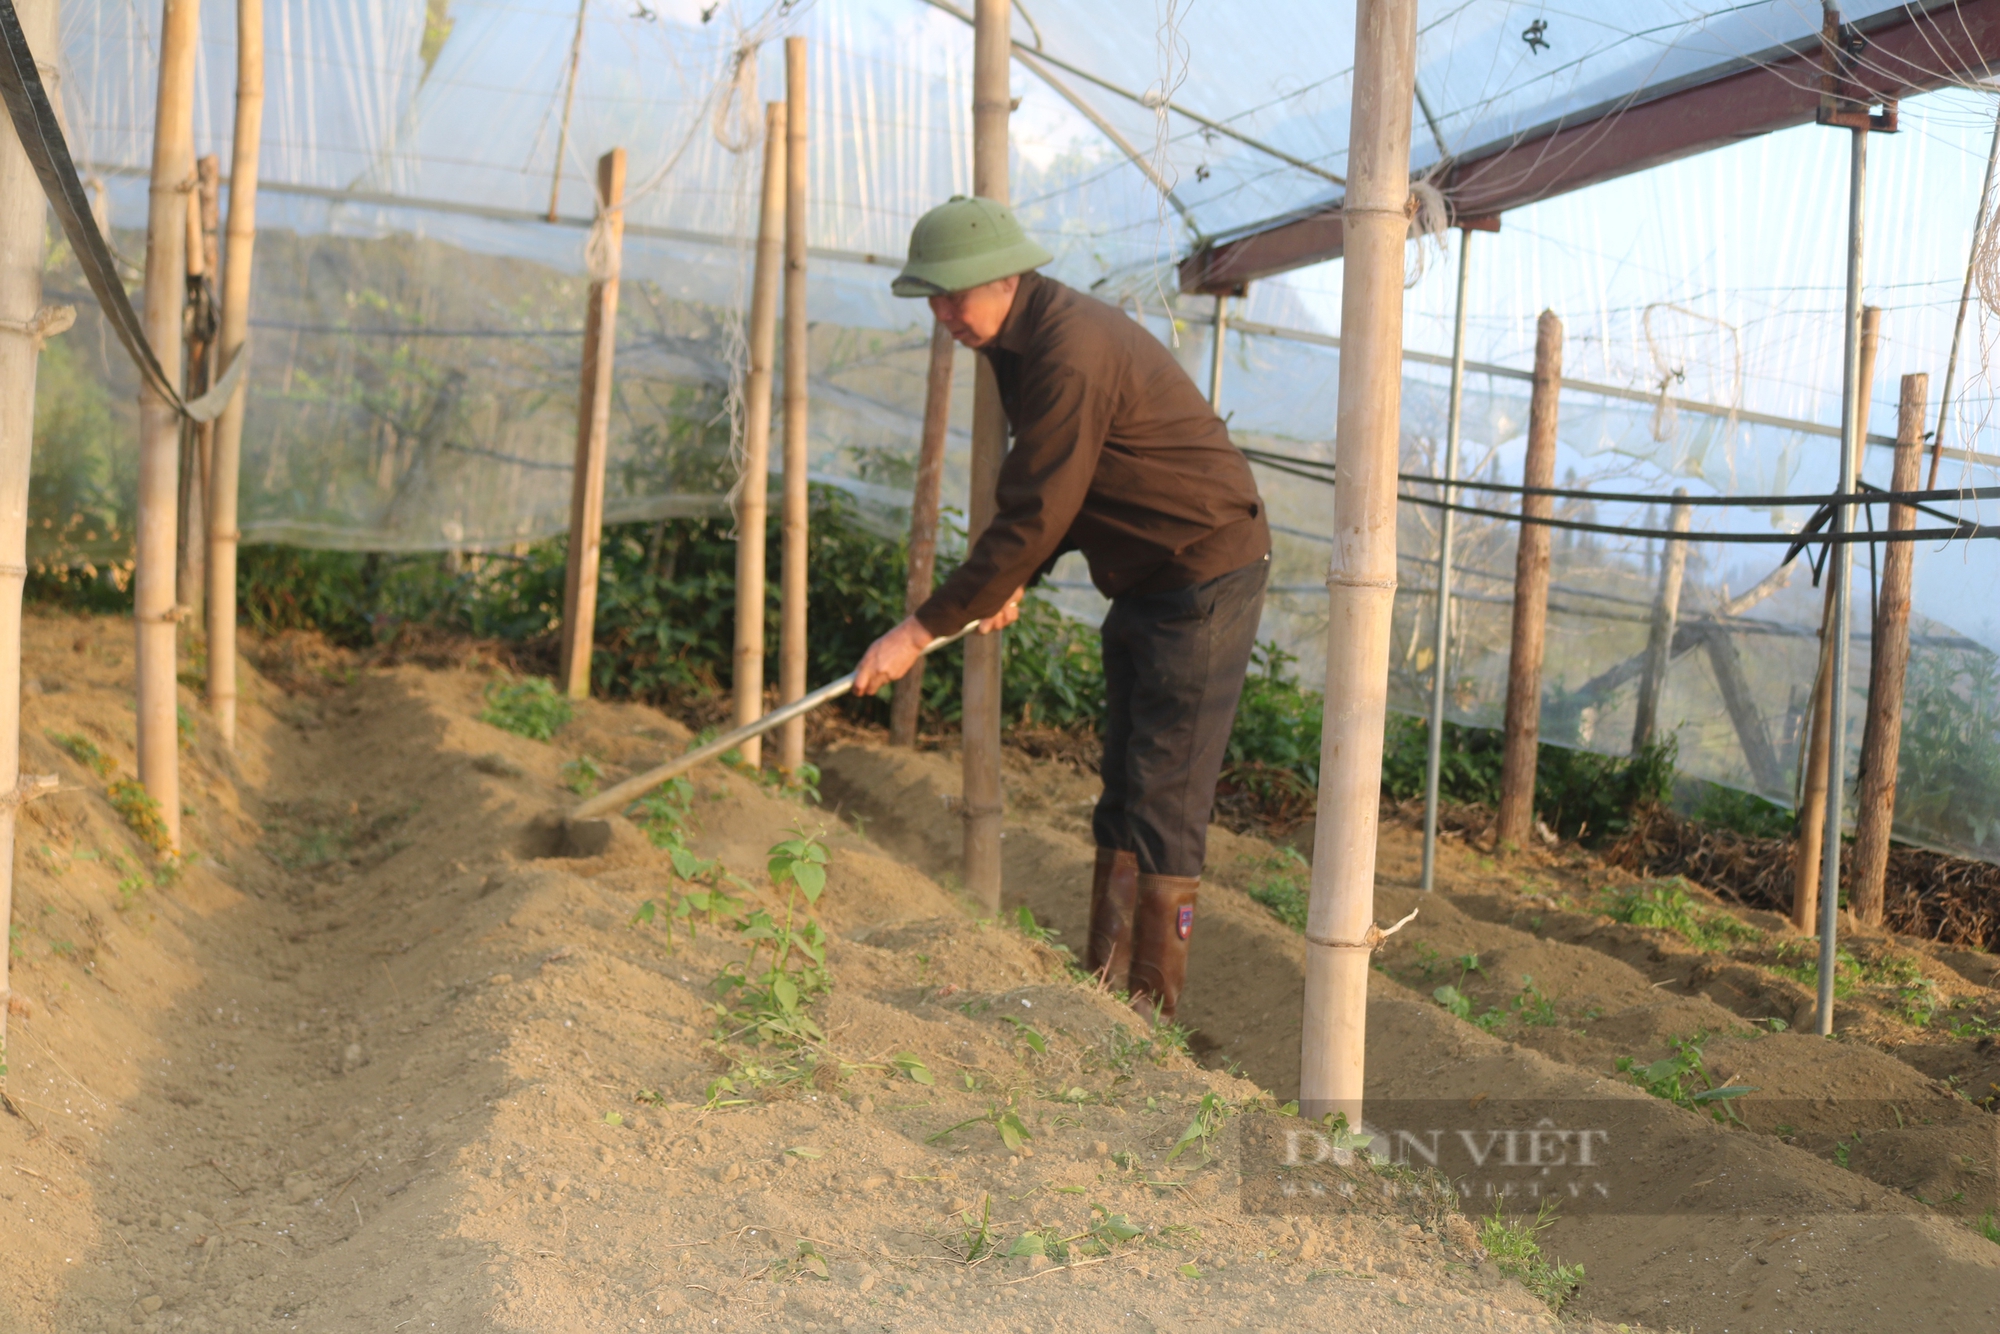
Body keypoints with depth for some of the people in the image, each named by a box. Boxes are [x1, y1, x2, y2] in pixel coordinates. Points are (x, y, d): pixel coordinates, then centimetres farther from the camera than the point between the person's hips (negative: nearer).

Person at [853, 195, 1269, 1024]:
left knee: (1165, 800, -6)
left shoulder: (1071, 354, -24)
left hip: (1206, 576, -10)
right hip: (1145, 580, 10)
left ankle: (1151, 1004, 3)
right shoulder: (1022, 342, 8)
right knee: (1123, 794, 12)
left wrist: (923, 630, -21)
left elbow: (1035, 516, -25)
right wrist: (1014, 580, 1)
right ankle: (1106, 979, 21)